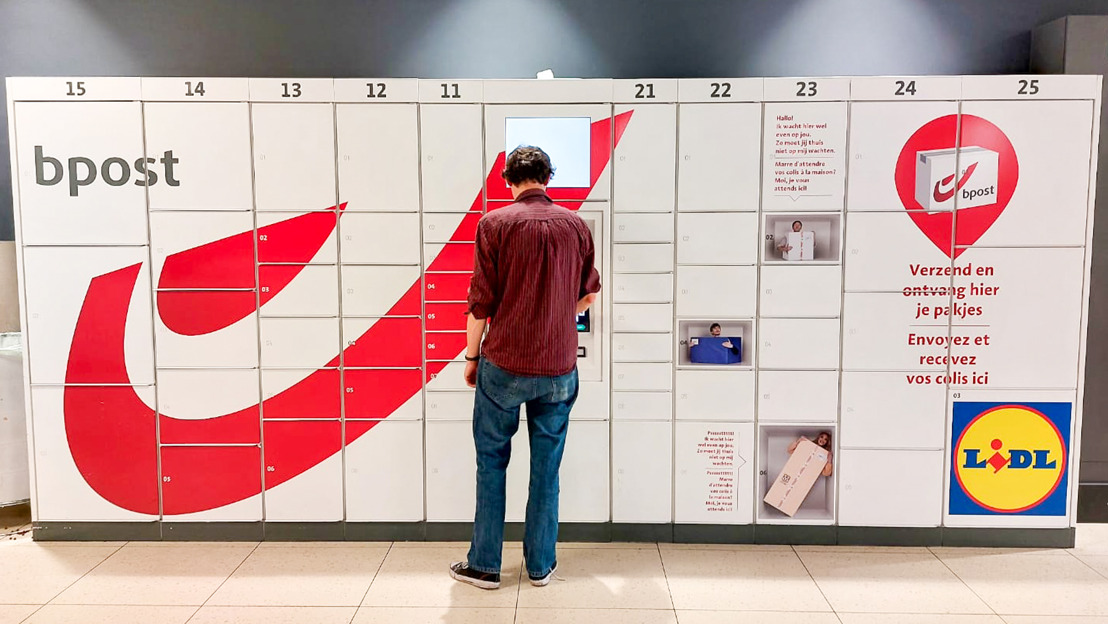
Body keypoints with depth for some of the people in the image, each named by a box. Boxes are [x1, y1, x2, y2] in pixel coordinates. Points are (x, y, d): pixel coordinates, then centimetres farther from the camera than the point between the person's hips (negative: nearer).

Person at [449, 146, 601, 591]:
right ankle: (541, 565, 23)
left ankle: (484, 565, 19)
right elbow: (590, 294, 13)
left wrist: (472, 356, 4)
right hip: (559, 368, 3)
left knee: (491, 462, 11)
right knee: (546, 467, 12)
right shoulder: (576, 226, 3)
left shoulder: (494, 224, -7)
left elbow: (481, 300, -7)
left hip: (504, 365, -2)